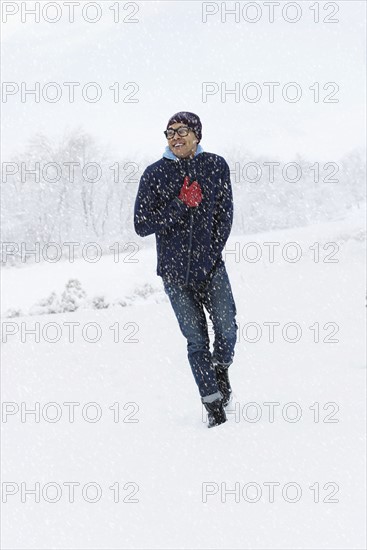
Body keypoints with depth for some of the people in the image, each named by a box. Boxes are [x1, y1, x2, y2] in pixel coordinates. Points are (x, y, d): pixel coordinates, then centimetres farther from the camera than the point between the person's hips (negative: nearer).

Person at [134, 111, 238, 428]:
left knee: (226, 327, -11)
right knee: (196, 340, 1)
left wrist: (212, 255, -5)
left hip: (211, 265, 1)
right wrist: (181, 204, -17)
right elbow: (142, 225, -7)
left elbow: (225, 215, 4)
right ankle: (214, 407, 11)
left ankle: (221, 368, 23)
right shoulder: (155, 173, -4)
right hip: (175, 270, -1)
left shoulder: (216, 166, 1)